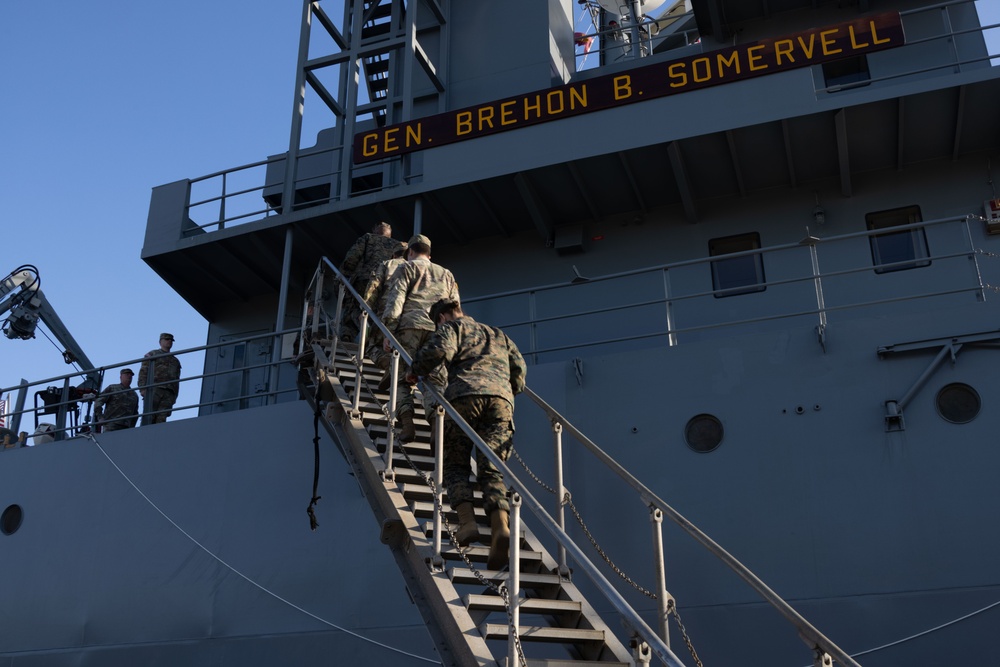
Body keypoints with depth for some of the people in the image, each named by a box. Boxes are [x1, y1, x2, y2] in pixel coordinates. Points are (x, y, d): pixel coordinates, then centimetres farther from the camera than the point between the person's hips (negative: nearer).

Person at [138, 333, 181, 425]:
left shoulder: (175, 361, 27)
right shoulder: (152, 354, 17)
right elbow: (143, 371, 6)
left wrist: (175, 396, 9)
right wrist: (142, 388, -8)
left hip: (168, 393, 3)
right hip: (154, 389, -3)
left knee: (161, 419, -10)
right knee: (149, 417, -14)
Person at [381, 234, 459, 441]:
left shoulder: (406, 268, 16)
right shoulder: (446, 274, 30)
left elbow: (395, 300, 1)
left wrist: (388, 331, -5)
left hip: (411, 326, -3)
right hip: (439, 331, 3)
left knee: (402, 378, -3)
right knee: (437, 381, -3)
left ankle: (406, 419, -23)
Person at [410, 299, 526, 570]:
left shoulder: (451, 327, 19)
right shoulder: (498, 334, 35)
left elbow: (440, 350, -3)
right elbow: (519, 366, 25)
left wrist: (416, 370, 13)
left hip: (465, 396, -3)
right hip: (501, 398, 4)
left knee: (455, 464, 8)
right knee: (492, 470, -1)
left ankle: (467, 521, -13)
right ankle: (501, 526, -25)